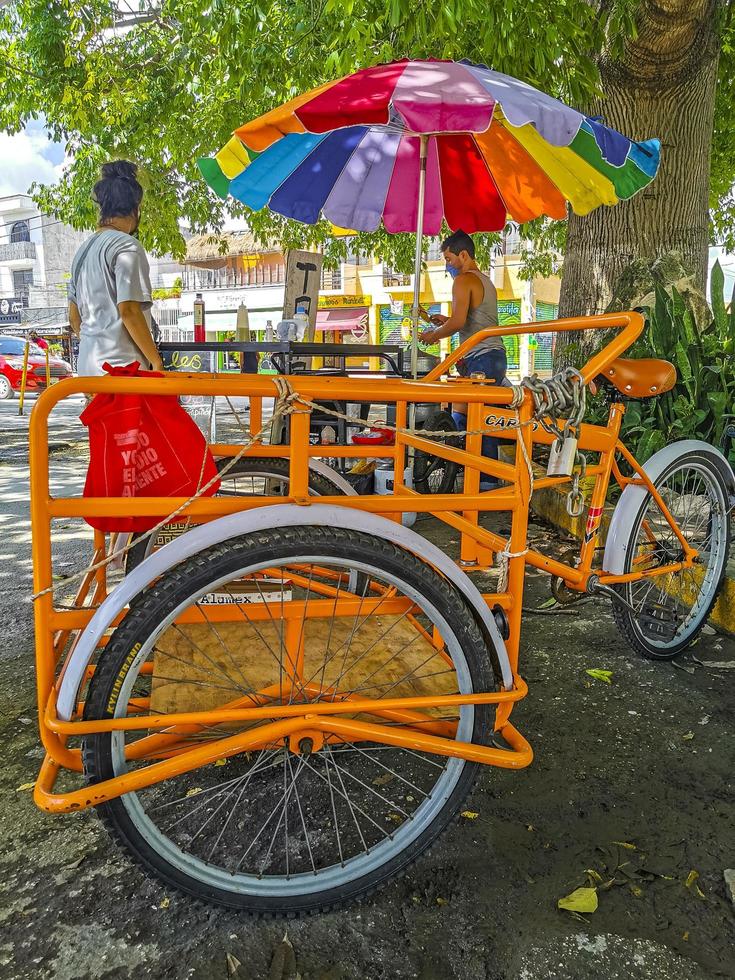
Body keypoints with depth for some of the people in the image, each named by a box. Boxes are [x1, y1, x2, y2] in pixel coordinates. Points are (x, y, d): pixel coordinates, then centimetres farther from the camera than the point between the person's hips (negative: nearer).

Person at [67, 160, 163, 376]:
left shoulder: (83, 250, 17)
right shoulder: (127, 246, -8)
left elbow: (74, 316, 20)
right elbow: (128, 310, -16)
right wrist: (157, 361, -11)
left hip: (88, 365, 9)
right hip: (121, 366, -9)